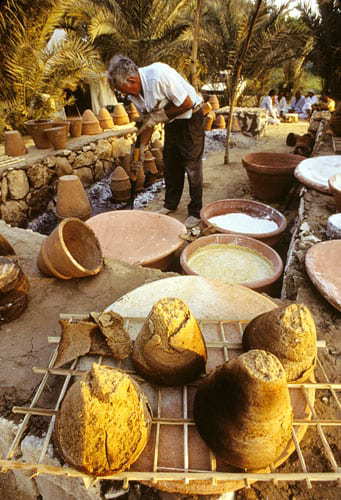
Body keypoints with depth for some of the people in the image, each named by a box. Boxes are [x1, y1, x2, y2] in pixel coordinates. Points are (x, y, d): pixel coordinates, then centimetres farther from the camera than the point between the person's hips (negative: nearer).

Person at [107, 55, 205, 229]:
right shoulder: (134, 91, -4)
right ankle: (170, 204, 25)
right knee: (170, 164, 11)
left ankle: (195, 212, 3)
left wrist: (162, 115, -18)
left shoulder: (159, 75, -29)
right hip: (171, 122, 8)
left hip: (190, 118, -8)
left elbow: (187, 103, -25)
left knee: (192, 167, -6)